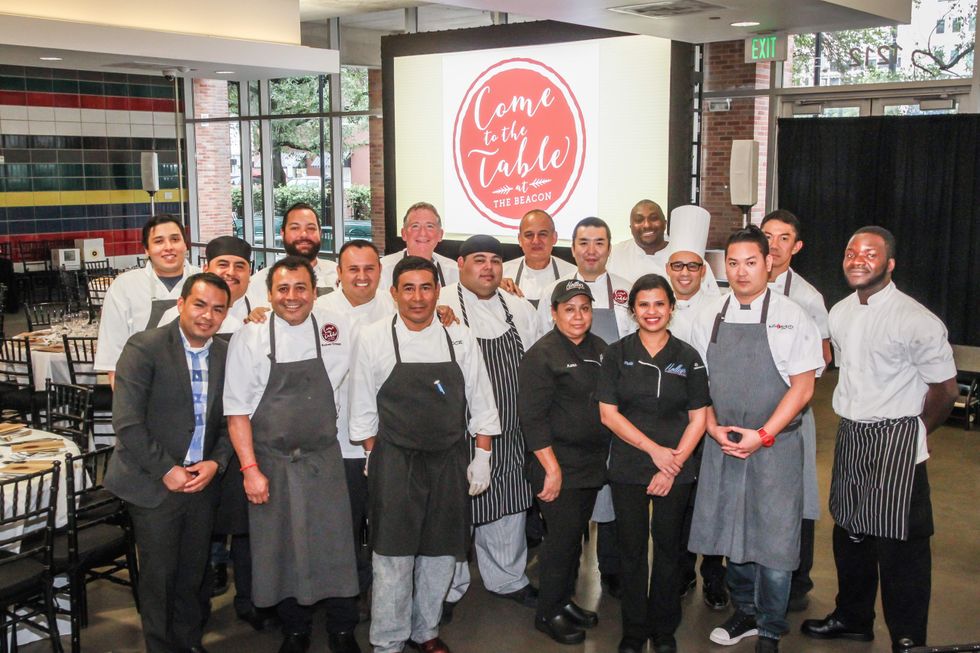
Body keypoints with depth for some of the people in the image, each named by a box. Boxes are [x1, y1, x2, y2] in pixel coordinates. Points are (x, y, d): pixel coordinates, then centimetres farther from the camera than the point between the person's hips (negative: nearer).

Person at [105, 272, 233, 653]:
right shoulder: (145, 347, -12)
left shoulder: (225, 354, 4)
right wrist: (166, 470, -15)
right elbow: (126, 420, -16)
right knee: (159, 575, 7)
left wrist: (215, 463, -7)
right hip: (154, 483, -4)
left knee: (194, 573, 15)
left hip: (202, 481, 4)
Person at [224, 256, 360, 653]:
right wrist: (250, 469, -8)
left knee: (335, 548, 3)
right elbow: (237, 409, -4)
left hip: (324, 460, 1)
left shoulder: (337, 329, -1)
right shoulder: (249, 338, -5)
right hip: (271, 464, -1)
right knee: (281, 551, 9)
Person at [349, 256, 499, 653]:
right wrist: (375, 460, 0)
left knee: (441, 553, 12)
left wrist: (482, 457, 3)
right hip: (395, 461, -2)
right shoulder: (374, 338, -4)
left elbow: (480, 403, 6)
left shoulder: (460, 339, 1)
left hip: (450, 461, 3)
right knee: (393, 556, 0)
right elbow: (363, 409, 1)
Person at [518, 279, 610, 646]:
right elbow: (532, 417, -16)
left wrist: (606, 454, 13)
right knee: (562, 536, -3)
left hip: (593, 462, 7)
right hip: (558, 465, -7)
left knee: (576, 534, 14)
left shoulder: (599, 349, 10)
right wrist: (552, 468, -18)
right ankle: (548, 613, 13)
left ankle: (566, 600, 30)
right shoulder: (542, 355, -12)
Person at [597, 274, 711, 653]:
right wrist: (654, 449, -10)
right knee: (631, 550, 7)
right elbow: (608, 413, -4)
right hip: (628, 469, 0)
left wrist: (673, 466, -8)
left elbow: (698, 419, 1)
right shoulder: (617, 354, 1)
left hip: (676, 471, 0)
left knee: (668, 548, 8)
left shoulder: (687, 356, 2)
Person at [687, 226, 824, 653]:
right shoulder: (709, 318, 5)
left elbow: (802, 388, -7)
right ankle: (745, 614, 33)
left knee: (774, 539, 0)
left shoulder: (790, 317, -5)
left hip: (775, 446, -3)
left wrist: (762, 436, -14)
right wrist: (714, 428, -5)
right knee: (731, 532, 12)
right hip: (722, 445, 4)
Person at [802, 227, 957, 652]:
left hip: (897, 441, -7)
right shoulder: (839, 313, 6)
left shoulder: (917, 321, -16)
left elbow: (946, 388, -8)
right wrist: (853, 420, 14)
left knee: (899, 545, -1)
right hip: (850, 437, 7)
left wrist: (914, 434, 3)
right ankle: (853, 618, 36)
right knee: (849, 533, 18)